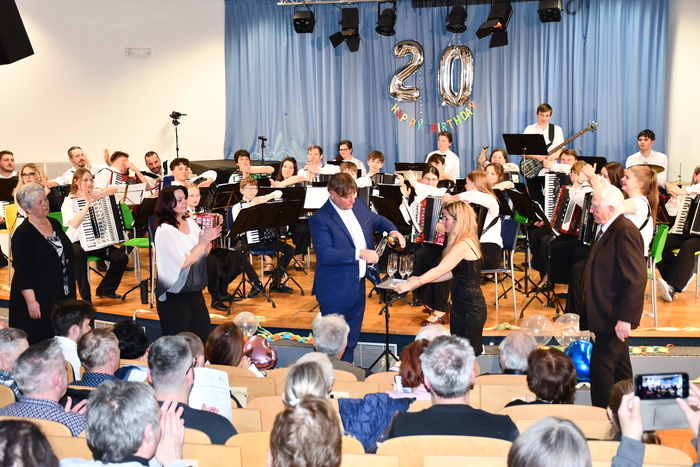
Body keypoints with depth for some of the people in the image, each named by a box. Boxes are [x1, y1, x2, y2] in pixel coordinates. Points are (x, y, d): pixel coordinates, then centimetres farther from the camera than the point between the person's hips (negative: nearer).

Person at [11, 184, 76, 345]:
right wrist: (31, 301, -21)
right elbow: (22, 271, -17)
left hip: (62, 295, 7)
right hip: (38, 298, -7)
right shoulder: (23, 234, -15)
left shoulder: (54, 224, 7)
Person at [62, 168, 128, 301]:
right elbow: (75, 224, -23)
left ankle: (104, 289, 9)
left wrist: (98, 195, -26)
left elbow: (113, 189, -10)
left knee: (122, 258, -13)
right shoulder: (69, 202, -6)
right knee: (78, 254, -40)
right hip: (77, 242, -5)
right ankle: (85, 296, -28)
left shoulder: (94, 196, 8)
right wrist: (87, 205, -30)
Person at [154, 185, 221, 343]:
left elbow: (202, 255, 11)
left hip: (195, 291, 7)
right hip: (174, 295, -7)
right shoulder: (165, 231, -18)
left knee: (204, 338, 11)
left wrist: (209, 241, -7)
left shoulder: (191, 223, 4)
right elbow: (183, 263, -22)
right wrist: (202, 243, -19)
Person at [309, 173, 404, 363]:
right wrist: (359, 253, -35)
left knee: (351, 341, 20)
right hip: (336, 291, -8)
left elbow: (378, 220, 22)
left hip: (358, 286, 8)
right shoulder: (320, 219, -19)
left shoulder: (360, 206, 4)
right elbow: (324, 254, -29)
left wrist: (393, 231, 0)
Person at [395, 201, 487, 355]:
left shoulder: (463, 245, -19)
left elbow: (439, 270, -23)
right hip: (462, 305, 10)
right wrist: (419, 279, 9)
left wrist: (410, 285, -23)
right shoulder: (467, 241, 12)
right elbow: (451, 273, 13)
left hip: (470, 309, -10)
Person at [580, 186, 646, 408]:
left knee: (601, 362, -7)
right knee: (619, 364, 18)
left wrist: (625, 317, -26)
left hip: (615, 315, -10)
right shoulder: (611, 230, 12)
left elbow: (637, 278, -25)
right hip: (610, 315, 10)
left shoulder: (625, 232, -20)